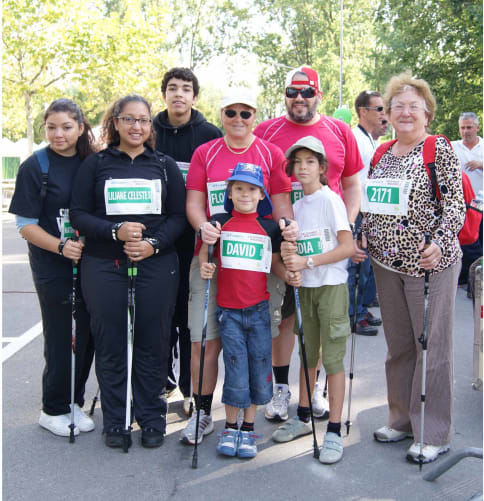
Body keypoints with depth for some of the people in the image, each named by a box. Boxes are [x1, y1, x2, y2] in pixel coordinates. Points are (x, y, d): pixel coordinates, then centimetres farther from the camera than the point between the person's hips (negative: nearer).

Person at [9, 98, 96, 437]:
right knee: (59, 338, 3)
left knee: (87, 334, 9)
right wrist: (61, 247, -20)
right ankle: (54, 410, 21)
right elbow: (26, 224, -8)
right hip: (52, 268, -4)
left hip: (90, 265, 4)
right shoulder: (35, 167, -7)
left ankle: (75, 402, 27)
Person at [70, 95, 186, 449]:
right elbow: (79, 214, 2)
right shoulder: (96, 164, 8)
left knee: (153, 343, 3)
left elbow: (179, 216, 5)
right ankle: (115, 422, 18)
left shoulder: (165, 165, 10)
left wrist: (154, 243, -12)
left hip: (157, 266, 1)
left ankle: (152, 419, 18)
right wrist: (115, 231, -14)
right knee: (110, 344, 3)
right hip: (104, 267, 0)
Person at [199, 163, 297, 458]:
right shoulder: (219, 224, 1)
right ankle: (230, 428, 19)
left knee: (259, 369, 6)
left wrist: (288, 275, -5)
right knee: (236, 372, -1)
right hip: (228, 309, -1)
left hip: (259, 309, 2)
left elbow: (275, 261, 13)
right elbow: (205, 252, 10)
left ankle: (248, 428, 23)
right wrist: (205, 267, -10)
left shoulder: (270, 228, 5)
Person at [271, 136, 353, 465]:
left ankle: (334, 431, 4)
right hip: (306, 287, 6)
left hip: (332, 285, -6)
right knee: (308, 354, 15)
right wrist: (289, 254, -7)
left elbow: (347, 247, -14)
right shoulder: (297, 206, 11)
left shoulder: (330, 199, -8)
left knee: (333, 357, -4)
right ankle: (304, 417, 27)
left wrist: (307, 262, -18)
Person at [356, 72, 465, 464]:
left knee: (434, 346, 1)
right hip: (387, 262, 6)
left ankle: (436, 435, 14)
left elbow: (456, 204, -11)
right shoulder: (381, 154, 12)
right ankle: (402, 420, 30)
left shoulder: (440, 149, -5)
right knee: (398, 345, 14)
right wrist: (361, 242, 6)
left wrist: (440, 242, -25)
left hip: (430, 263, -6)